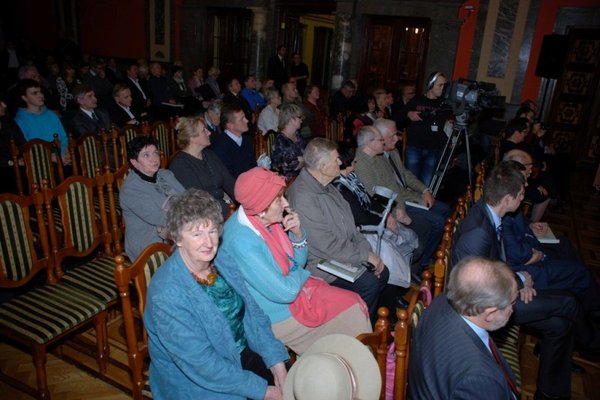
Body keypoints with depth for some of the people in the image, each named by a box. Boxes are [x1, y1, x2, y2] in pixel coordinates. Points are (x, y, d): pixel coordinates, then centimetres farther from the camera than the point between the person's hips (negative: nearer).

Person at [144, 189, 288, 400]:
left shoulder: (226, 264, -4)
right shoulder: (168, 294, -24)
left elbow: (254, 315, 3)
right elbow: (201, 364, -22)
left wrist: (276, 361, -9)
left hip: (244, 353, 6)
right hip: (198, 381, -6)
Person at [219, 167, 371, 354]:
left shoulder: (270, 221, -5)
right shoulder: (242, 242, -30)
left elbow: (299, 262, 8)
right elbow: (285, 293, -29)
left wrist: (298, 233, -12)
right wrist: (300, 273, -8)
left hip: (293, 288, 8)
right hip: (278, 316, -7)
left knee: (355, 304, 0)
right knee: (352, 308, -3)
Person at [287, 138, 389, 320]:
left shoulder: (326, 187, 8)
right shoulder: (303, 197, -25)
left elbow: (349, 224, 12)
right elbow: (328, 245, -26)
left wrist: (368, 251, 1)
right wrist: (365, 255, -15)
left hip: (344, 254, 10)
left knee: (382, 273, 2)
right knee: (369, 283, -19)